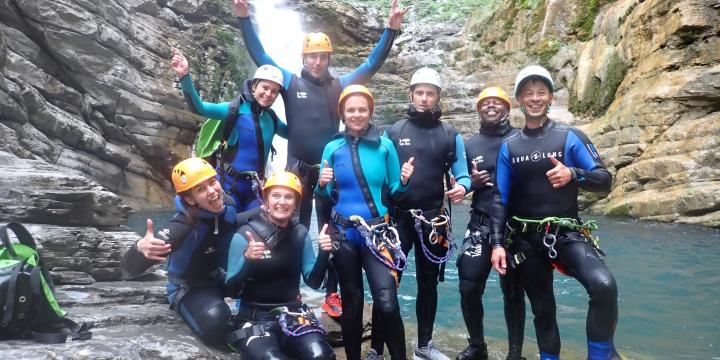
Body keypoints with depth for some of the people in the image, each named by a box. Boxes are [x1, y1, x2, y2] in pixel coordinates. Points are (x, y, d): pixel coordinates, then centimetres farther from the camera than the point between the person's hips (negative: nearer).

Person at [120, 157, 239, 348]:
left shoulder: (229, 204, -16)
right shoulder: (183, 226, -32)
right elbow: (129, 269, -39)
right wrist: (140, 248, -59)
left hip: (222, 275, 5)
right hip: (189, 287, -5)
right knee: (215, 321, -33)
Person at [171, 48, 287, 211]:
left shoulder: (271, 118, 5)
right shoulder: (235, 109, -9)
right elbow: (198, 107, -19)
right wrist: (185, 77, -33)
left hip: (254, 187, 5)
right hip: (229, 184, -4)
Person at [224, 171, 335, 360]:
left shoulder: (300, 233, 2)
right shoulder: (245, 234, -10)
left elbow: (313, 282, 5)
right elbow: (232, 291, -10)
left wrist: (323, 253, -12)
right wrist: (247, 259, -27)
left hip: (292, 312, 3)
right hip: (254, 318, -3)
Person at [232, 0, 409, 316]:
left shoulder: (340, 85, 7)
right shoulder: (291, 82, 4)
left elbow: (372, 64, 7)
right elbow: (260, 56, 2)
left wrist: (391, 30, -1)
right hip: (298, 169, -1)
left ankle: (332, 294, 18)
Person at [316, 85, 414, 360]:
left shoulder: (385, 146, 0)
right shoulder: (333, 148, 4)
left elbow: (392, 193, 4)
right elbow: (327, 197, 9)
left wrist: (403, 182, -16)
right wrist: (322, 185, -12)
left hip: (378, 234, -2)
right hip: (343, 234, 2)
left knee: (387, 304, -14)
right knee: (351, 303, 13)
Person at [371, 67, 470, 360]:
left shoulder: (450, 135, 5)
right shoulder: (393, 132, 3)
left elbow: (462, 174, 2)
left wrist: (461, 187, -19)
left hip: (433, 219, 2)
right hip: (397, 217, -1)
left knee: (428, 282, 13)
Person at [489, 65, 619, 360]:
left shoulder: (570, 137, 1)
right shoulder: (508, 147, 6)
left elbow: (605, 180, -2)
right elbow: (500, 199, 5)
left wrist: (573, 174, -22)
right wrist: (497, 242, -4)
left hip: (568, 234, -2)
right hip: (526, 240, 2)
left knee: (604, 286, -27)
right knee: (542, 309, 11)